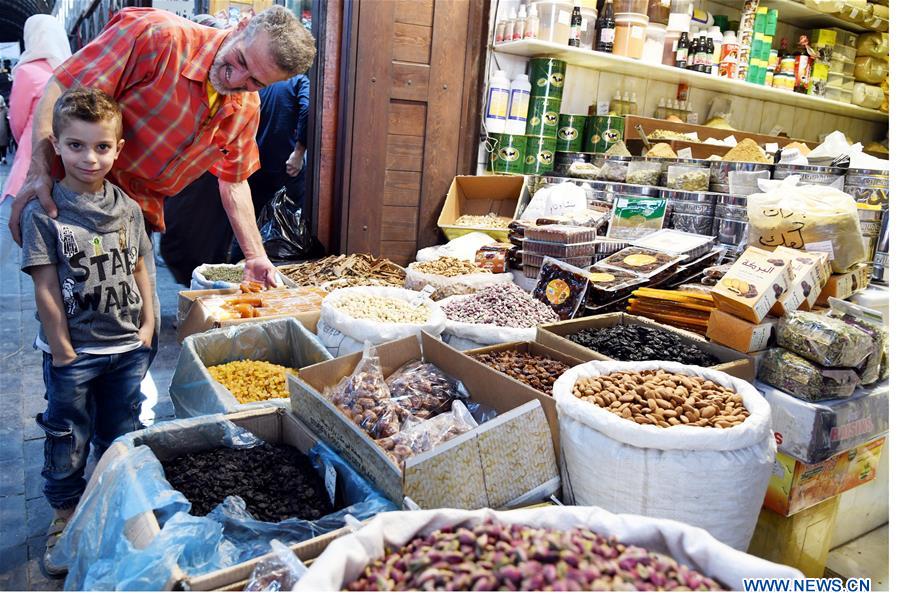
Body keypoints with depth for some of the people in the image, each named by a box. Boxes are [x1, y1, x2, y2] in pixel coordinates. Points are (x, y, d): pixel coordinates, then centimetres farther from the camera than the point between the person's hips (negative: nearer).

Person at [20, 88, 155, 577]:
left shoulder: (127, 209, 0)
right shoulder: (43, 212, -11)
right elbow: (45, 287, -12)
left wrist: (147, 325, 1)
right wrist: (62, 349, -11)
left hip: (127, 348, 3)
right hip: (72, 352, -3)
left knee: (122, 434, 18)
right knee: (68, 439, 13)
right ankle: (65, 517, 34)